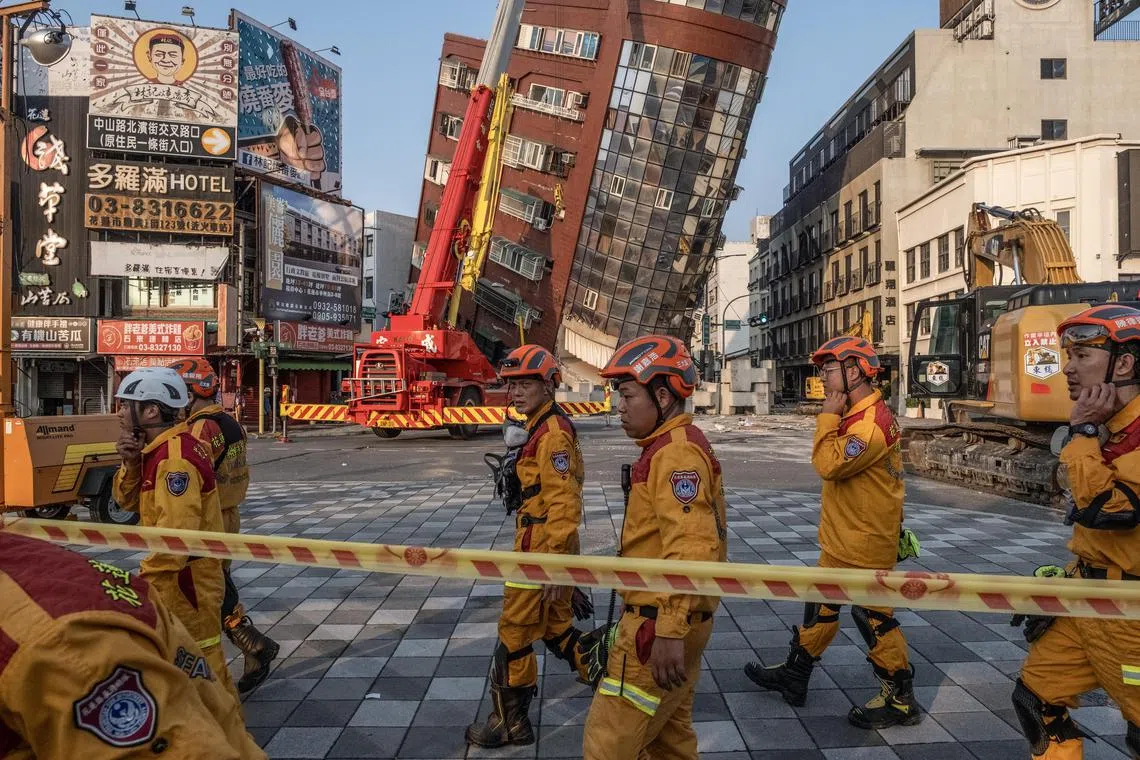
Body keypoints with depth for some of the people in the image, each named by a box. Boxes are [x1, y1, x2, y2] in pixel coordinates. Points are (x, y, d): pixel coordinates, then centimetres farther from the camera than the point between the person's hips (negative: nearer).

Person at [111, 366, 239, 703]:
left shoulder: (175, 456, -23)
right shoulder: (158, 449, 9)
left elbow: (177, 528, -29)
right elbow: (126, 499, 13)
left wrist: (148, 577, -23)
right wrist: (132, 464, -5)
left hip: (184, 574, -10)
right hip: (173, 570, 10)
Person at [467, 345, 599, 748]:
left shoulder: (552, 433, -19)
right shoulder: (543, 428, 12)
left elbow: (563, 504, -24)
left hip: (541, 552, -10)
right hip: (549, 549, 10)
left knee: (515, 634, 3)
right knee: (557, 627, 21)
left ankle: (510, 723, 17)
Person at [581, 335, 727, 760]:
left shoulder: (676, 453, -19)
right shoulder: (669, 447, 13)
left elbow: (691, 548, -29)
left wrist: (669, 630, -30)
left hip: (658, 626, -10)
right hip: (667, 620, 10)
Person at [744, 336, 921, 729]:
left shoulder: (872, 422, -24)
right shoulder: (855, 415, 9)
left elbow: (829, 464, -31)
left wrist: (828, 417, -22)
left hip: (864, 545, -10)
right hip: (842, 541, 10)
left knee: (874, 619, 3)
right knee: (821, 608, 19)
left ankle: (900, 700, 20)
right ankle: (794, 676, 32)